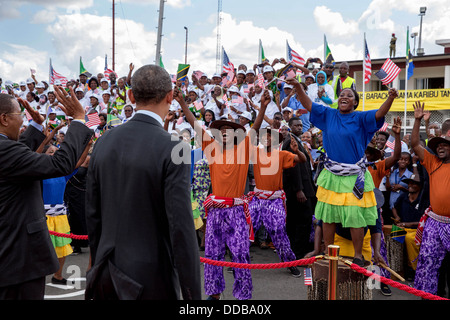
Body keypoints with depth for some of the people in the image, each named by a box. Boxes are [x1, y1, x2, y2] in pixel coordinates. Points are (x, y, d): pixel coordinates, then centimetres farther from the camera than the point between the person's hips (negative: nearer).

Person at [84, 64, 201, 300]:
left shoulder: (103, 142, 1)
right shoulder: (172, 150, -17)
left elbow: (92, 213, 8)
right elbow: (181, 227, -19)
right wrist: (192, 294, -13)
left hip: (108, 276, 5)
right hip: (151, 280, -5)